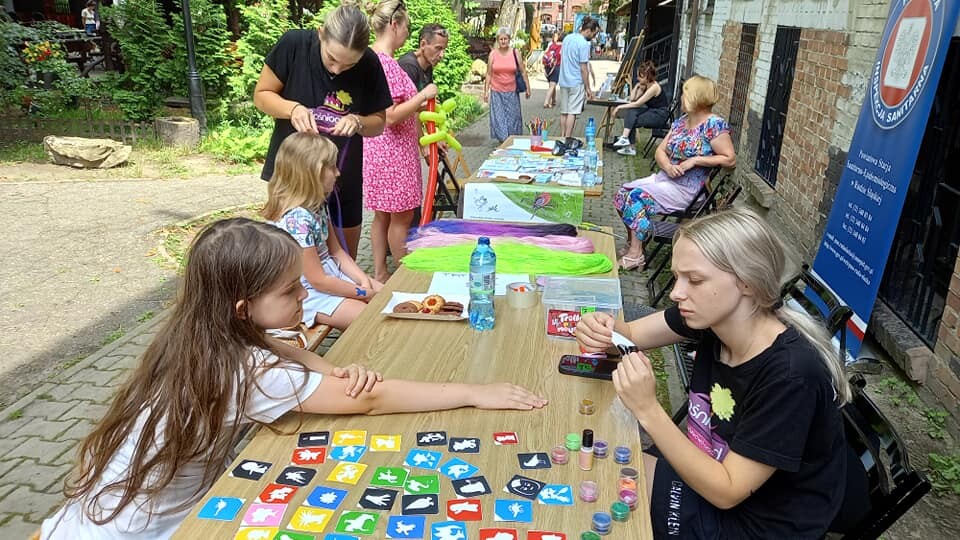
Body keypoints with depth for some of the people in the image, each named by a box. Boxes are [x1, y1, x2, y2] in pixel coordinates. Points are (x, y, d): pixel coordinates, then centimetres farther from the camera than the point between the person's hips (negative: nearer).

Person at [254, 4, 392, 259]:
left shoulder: (370, 65, -10)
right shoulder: (294, 44, -15)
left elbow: (378, 123, 2)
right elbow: (261, 95, -4)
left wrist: (358, 122, -20)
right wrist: (293, 108, -24)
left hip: (344, 180, 2)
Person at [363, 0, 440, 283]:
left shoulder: (373, 58, 11)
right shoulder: (386, 63, -19)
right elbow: (391, 116, -24)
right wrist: (423, 95, -16)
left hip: (381, 148, 10)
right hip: (393, 152, -10)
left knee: (383, 214, 15)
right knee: (401, 215, 2)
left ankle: (380, 273, 24)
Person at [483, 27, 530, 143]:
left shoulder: (515, 52, 0)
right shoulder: (493, 54, 0)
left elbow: (523, 72, 4)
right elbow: (489, 74, 5)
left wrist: (528, 88, 4)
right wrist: (486, 91, 2)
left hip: (512, 92, 0)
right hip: (496, 92, 0)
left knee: (513, 118, 5)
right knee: (498, 118, -3)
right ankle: (502, 140, 5)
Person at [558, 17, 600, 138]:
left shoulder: (567, 38, 8)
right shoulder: (584, 44, -15)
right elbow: (583, 69, -15)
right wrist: (588, 88, -9)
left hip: (563, 81, 7)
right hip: (576, 83, -7)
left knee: (564, 112, 11)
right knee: (572, 112, -4)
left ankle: (563, 137, 17)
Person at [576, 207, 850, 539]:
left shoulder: (790, 374, -33)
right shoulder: (715, 314, -14)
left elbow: (726, 492, -27)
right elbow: (632, 334, 0)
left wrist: (648, 411, -35)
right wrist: (604, 331, -24)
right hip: (711, 469, 6)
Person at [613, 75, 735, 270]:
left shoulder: (714, 125, -13)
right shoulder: (681, 121, 10)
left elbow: (730, 159, -15)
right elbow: (660, 151, 11)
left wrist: (695, 160, -19)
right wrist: (668, 166, -11)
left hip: (686, 189, -8)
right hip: (665, 178, 8)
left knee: (638, 196, -24)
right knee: (623, 193, -7)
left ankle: (635, 254, -15)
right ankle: (632, 244, 5)